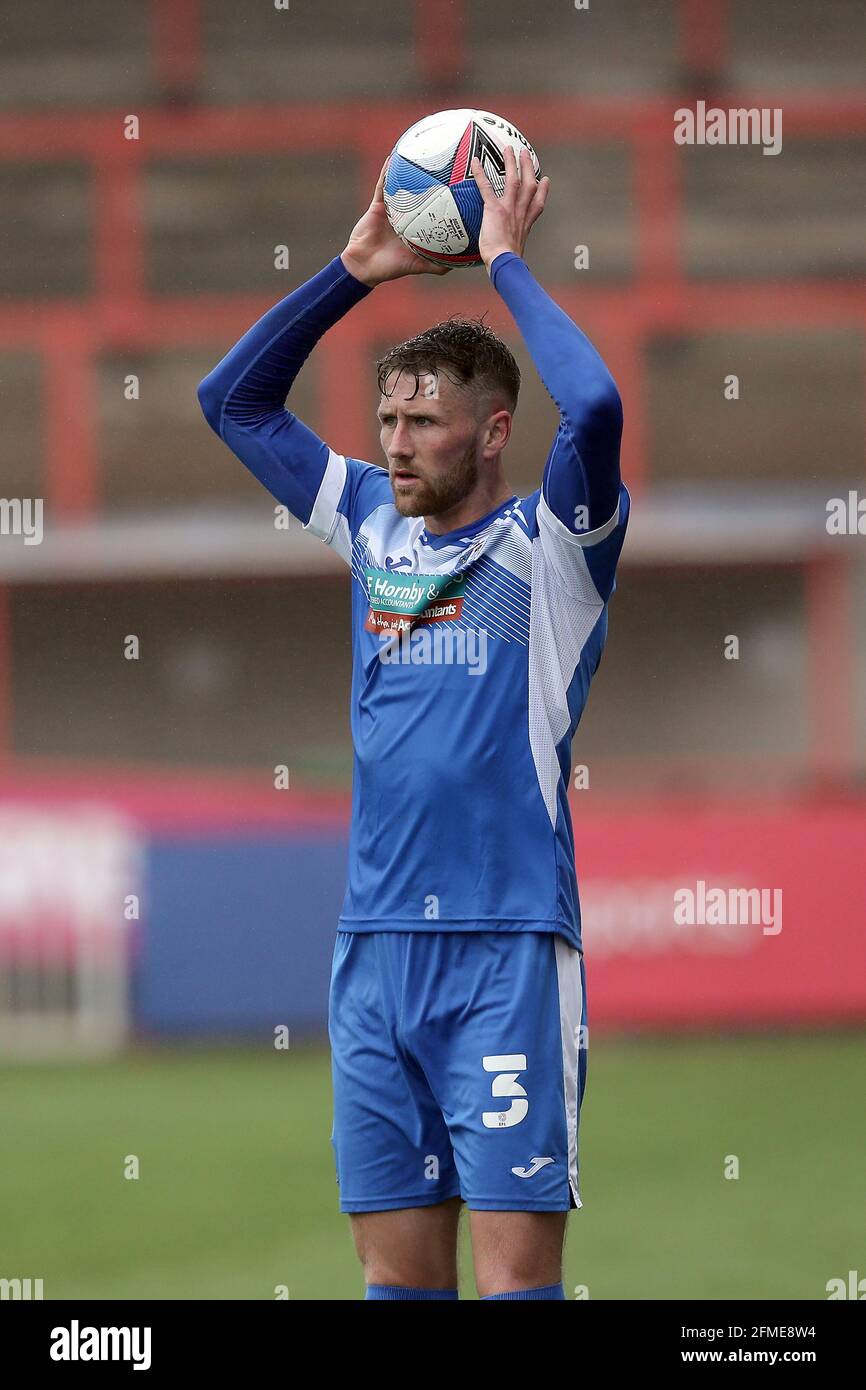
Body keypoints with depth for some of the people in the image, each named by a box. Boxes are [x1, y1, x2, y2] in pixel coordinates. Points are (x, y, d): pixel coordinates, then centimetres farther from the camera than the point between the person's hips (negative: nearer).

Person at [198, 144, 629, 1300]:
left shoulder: (549, 542, -1)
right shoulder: (374, 526, 15)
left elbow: (596, 408, -20)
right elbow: (234, 400, 22)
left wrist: (506, 262, -8)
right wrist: (355, 271, 13)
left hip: (508, 949, -6)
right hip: (375, 945, 6)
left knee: (516, 1266, -9)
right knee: (398, 1266, 5)